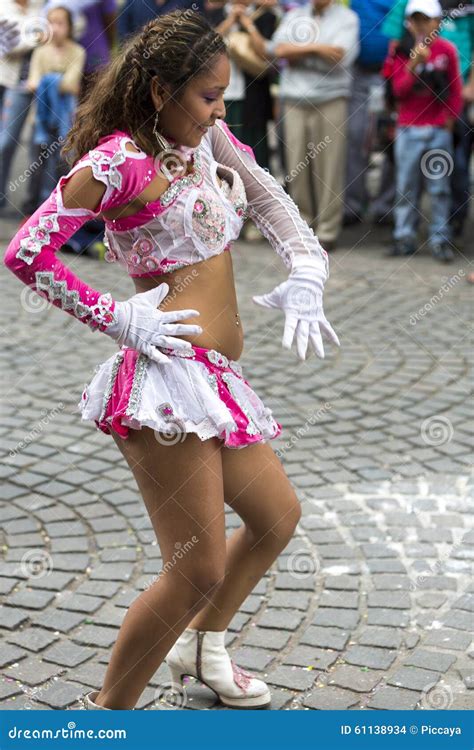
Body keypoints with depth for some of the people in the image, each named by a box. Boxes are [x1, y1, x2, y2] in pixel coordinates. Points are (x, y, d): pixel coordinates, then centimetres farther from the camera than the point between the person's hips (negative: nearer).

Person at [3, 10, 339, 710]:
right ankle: (110, 708, 14)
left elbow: (270, 198, 19)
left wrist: (307, 273, 1)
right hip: (167, 373, -9)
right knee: (200, 570, -7)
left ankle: (202, 646, 43)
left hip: (218, 380, 10)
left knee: (277, 517, 24)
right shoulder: (117, 160, -11)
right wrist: (120, 319, -12)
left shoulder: (207, 139, 12)